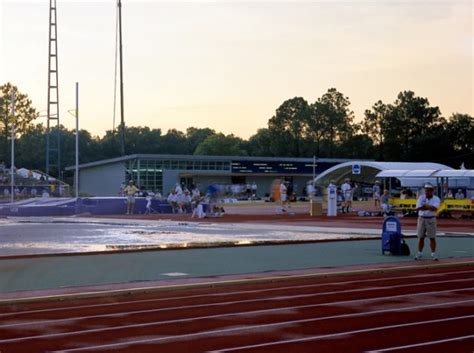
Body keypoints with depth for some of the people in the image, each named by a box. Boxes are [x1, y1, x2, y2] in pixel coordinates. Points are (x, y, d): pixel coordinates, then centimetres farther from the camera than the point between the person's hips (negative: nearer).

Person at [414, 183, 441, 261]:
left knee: (432, 238, -1)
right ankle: (419, 253, 15)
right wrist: (429, 207, -14)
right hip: (422, 218, 2)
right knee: (420, 237, 6)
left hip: (431, 219, -2)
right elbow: (418, 208, -11)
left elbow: (434, 208, -20)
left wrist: (425, 206, -14)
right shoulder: (421, 198, 3)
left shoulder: (436, 199, -3)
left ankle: (433, 254, 5)